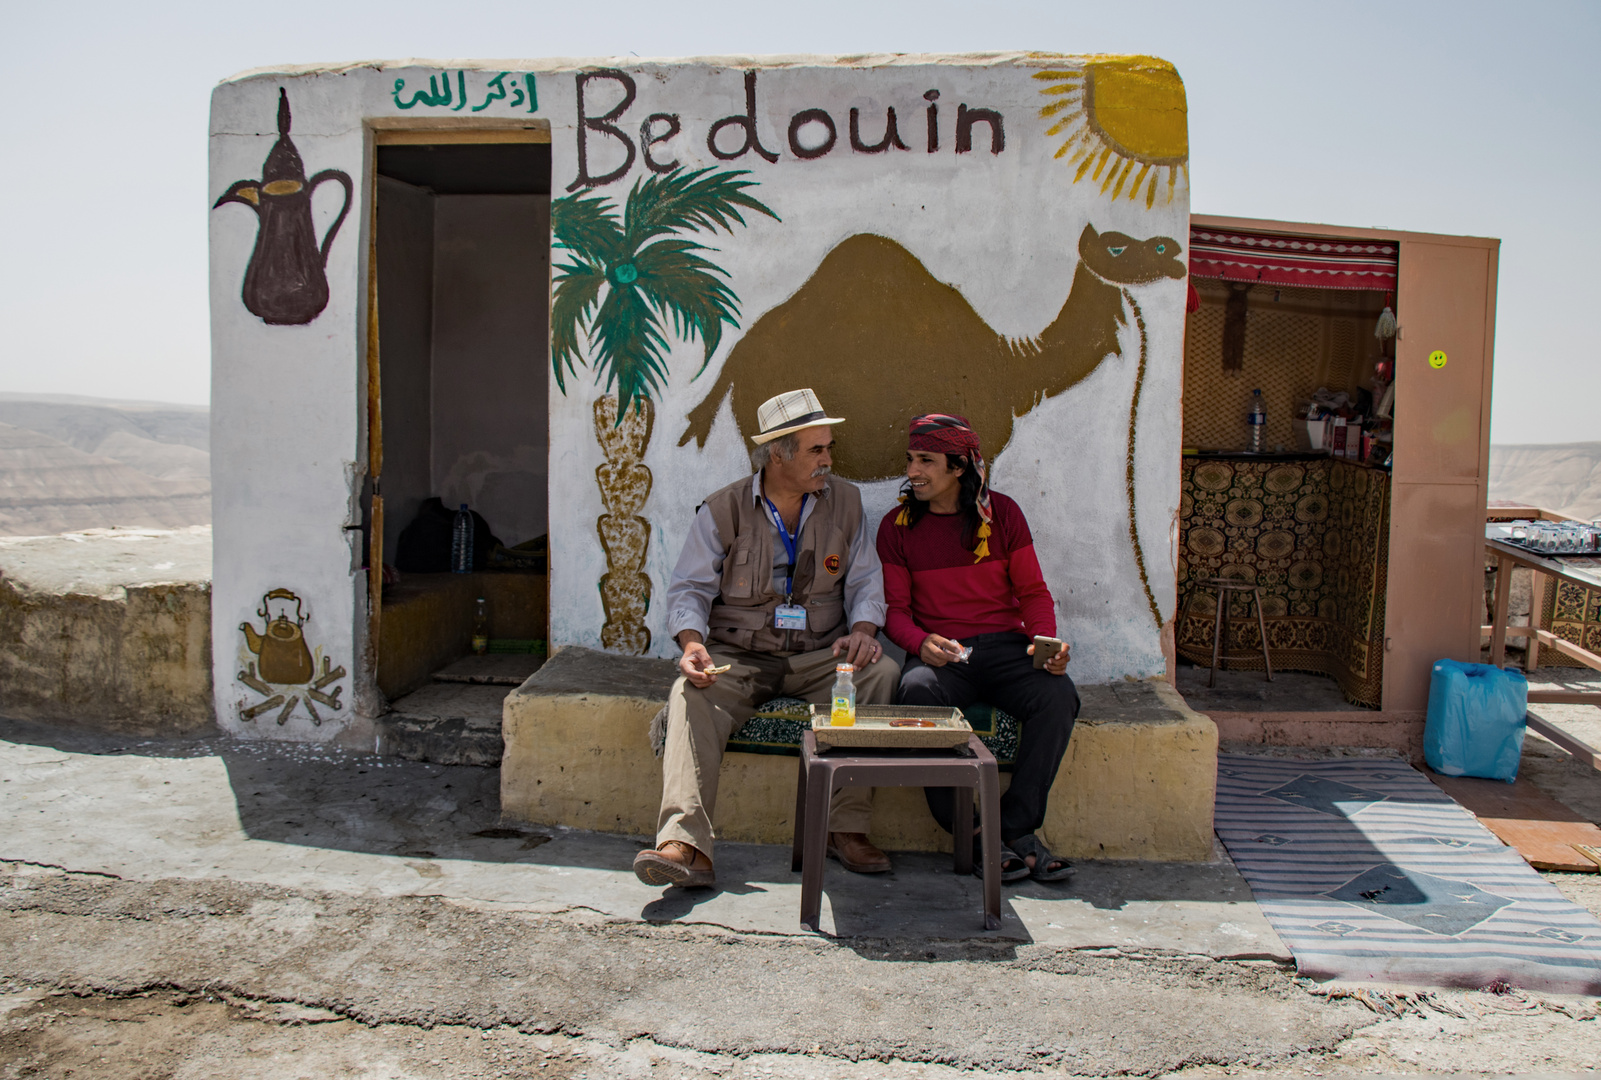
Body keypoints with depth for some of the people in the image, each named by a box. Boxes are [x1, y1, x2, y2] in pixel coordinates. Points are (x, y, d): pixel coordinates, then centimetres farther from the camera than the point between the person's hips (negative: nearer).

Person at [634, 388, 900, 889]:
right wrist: (692, 642, -21)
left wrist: (863, 629, -11)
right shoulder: (723, 510, 0)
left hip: (818, 655, 2)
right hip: (738, 657, -1)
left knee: (881, 673, -27)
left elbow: (866, 579, 10)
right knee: (691, 695, -31)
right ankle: (685, 846, -40)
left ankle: (847, 828, -22)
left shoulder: (844, 501, 7)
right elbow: (689, 587, -1)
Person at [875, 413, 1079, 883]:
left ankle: (1016, 828, -16)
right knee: (918, 692, -35)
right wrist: (921, 642, -18)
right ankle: (972, 836, -24)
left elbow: (1033, 592, 9)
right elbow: (895, 609, 5)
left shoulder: (1001, 512, 8)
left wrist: (1046, 641, -11)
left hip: (1006, 645, 1)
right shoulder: (897, 525, 7)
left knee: (1058, 695, -29)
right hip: (939, 653, -1)